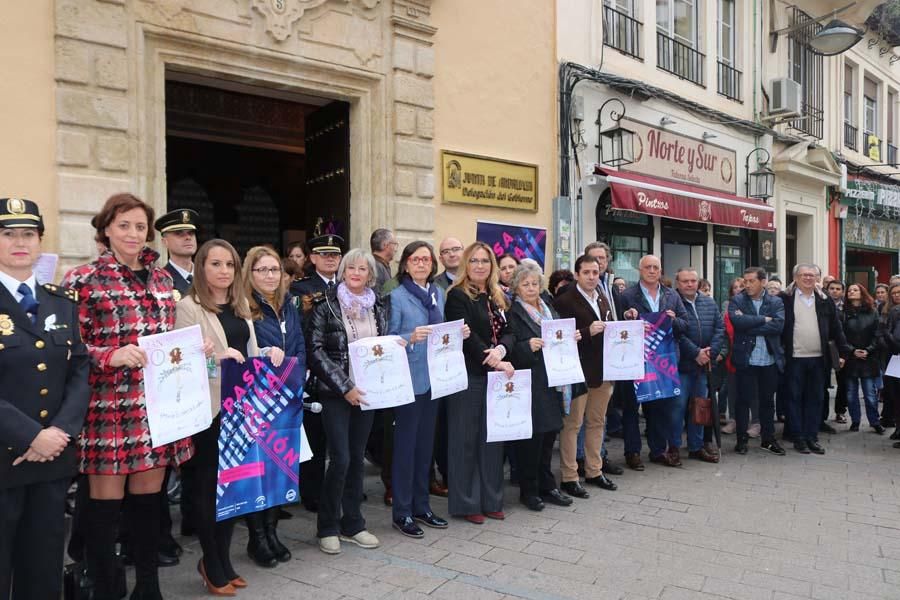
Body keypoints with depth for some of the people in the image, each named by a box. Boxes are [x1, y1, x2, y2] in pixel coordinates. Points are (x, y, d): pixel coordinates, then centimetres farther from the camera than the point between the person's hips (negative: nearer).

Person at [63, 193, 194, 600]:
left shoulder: (161, 278, 12)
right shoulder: (83, 280, -4)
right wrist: (111, 356, -21)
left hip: (157, 406, 5)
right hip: (109, 409, -5)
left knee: (148, 498, 14)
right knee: (105, 503, 5)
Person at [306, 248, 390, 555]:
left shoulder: (378, 306, 8)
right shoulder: (326, 304, -5)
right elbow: (315, 350, -11)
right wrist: (344, 387, -15)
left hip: (366, 391, 4)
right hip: (335, 392, -4)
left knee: (357, 458, 10)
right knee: (340, 459, -6)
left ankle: (352, 523, 23)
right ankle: (328, 527, 13)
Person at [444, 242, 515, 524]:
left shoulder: (497, 298, 14)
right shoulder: (457, 295, -7)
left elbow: (507, 332, 8)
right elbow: (467, 336, -15)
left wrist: (501, 350, -13)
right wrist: (492, 361, -19)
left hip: (496, 376, 7)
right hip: (468, 376, -7)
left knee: (493, 437, 12)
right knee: (466, 439, 2)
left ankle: (491, 499, 23)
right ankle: (465, 503, 13)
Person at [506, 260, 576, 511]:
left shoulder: (548, 309, 15)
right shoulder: (512, 313, -8)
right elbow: (508, 351, -11)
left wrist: (572, 338, 3)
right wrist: (527, 346, -27)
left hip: (551, 384, 7)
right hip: (529, 386, -7)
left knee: (548, 435, 12)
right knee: (531, 437, -1)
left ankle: (547, 485, 26)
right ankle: (528, 490, 14)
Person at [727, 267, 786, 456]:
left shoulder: (776, 302, 4)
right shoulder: (737, 301, 0)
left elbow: (778, 325, -12)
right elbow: (737, 321, -18)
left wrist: (749, 326, -14)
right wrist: (763, 319, -13)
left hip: (770, 360, 2)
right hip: (745, 359, -2)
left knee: (767, 400, 13)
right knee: (743, 399, 5)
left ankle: (768, 439, 26)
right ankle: (741, 439, 16)